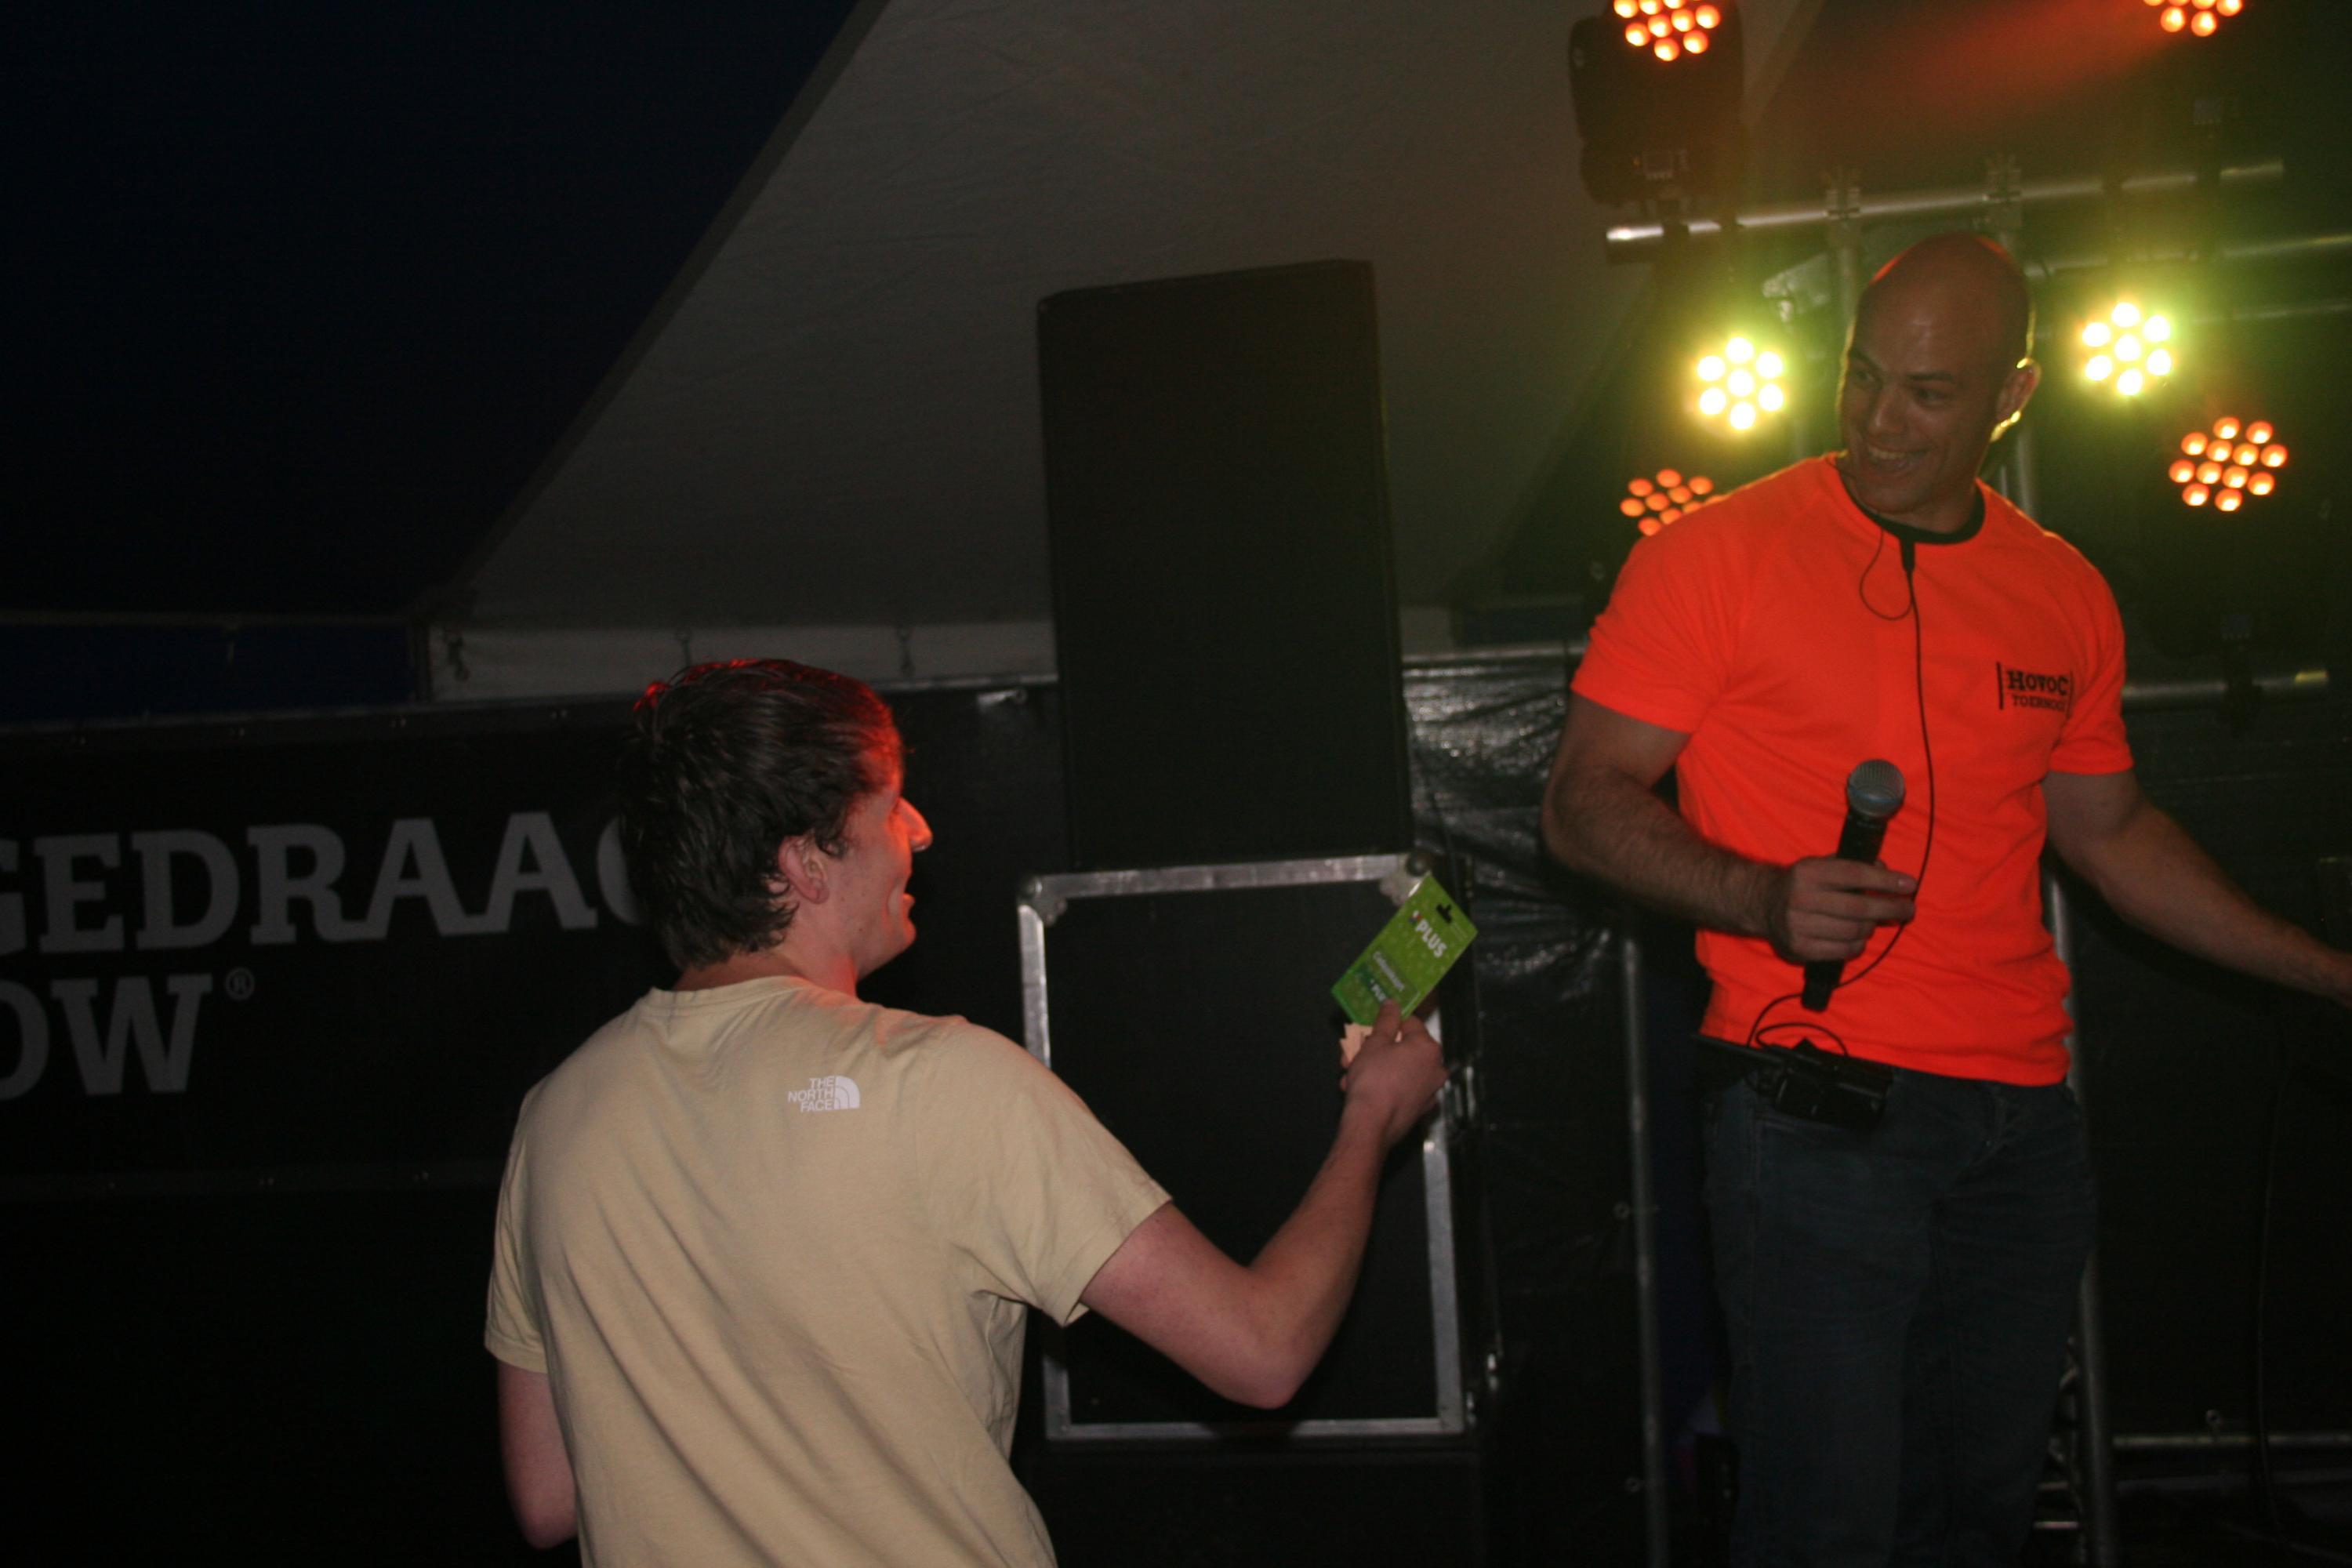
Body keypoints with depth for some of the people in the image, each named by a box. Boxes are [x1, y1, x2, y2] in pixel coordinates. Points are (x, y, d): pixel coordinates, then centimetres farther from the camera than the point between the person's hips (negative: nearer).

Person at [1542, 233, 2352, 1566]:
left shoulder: (2065, 595, 11)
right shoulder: (1719, 555, -5)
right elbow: (1587, 802, -5)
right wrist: (1763, 896, -22)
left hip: (2023, 1117, 6)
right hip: (1817, 1105, -5)